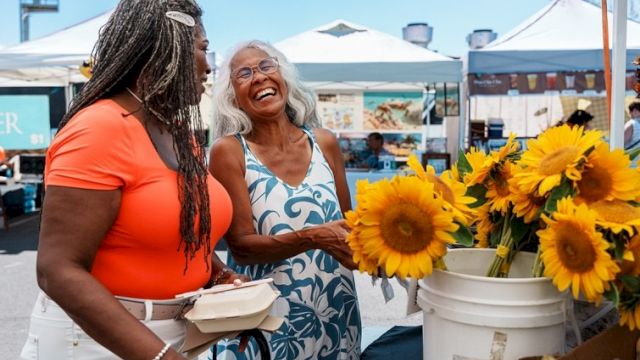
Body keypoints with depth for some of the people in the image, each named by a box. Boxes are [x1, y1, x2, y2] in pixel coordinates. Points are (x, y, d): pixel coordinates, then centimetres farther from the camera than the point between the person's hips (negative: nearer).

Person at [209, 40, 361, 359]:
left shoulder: (324, 144, 1)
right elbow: (241, 246, -13)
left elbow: (346, 224, 9)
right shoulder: (229, 151, -9)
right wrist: (312, 238, -26)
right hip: (266, 323, -3)